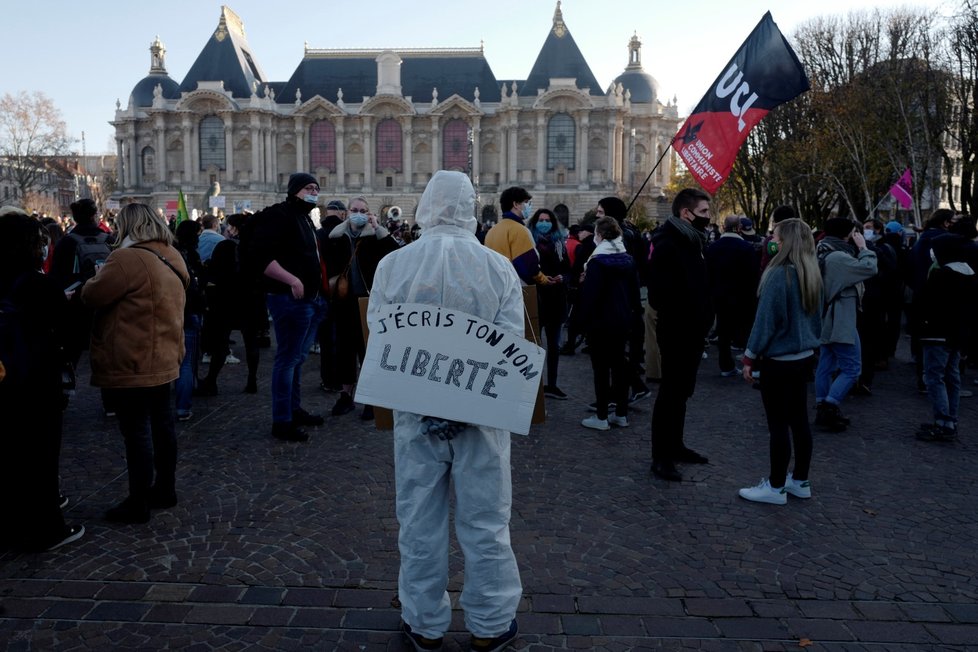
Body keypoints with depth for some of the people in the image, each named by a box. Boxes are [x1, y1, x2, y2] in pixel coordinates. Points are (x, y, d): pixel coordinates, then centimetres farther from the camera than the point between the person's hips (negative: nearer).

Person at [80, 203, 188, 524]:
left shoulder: (129, 258, -19)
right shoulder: (171, 258, 8)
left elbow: (92, 296, -12)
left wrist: (99, 276, 6)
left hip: (132, 364, -9)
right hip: (162, 359, 9)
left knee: (137, 432, -1)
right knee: (161, 425, 15)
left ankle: (138, 504, 9)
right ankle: (165, 489, 27)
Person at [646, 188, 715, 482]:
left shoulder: (692, 241, 14)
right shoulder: (667, 245, -17)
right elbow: (660, 293, -26)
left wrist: (704, 318, 12)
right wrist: (675, 319, -21)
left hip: (693, 331, 9)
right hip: (676, 333, -9)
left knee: (681, 391, 17)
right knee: (670, 392, -2)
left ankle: (675, 446, 30)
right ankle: (661, 457, 7)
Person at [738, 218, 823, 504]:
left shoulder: (779, 274, -18)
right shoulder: (812, 274, 8)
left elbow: (766, 320, -17)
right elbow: (817, 316, 16)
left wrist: (750, 357, -10)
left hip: (779, 360, -9)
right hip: (804, 356, 9)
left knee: (779, 423, 0)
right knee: (799, 419, 15)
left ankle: (776, 487, 10)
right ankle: (800, 481, 26)